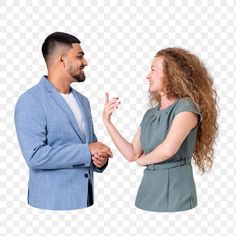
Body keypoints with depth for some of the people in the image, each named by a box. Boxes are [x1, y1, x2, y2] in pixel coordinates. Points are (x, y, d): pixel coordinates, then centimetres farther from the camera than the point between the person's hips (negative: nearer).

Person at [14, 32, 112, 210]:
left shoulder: (82, 100, 11)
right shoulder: (30, 101, -12)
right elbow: (35, 155, -21)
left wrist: (100, 158, -5)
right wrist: (87, 151, -18)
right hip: (52, 203, -6)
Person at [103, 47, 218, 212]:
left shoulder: (186, 107, -10)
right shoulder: (151, 114, 12)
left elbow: (168, 149, -24)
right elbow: (131, 154, 7)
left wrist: (143, 160, -4)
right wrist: (107, 121, 4)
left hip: (174, 188, -6)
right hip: (148, 187, 6)